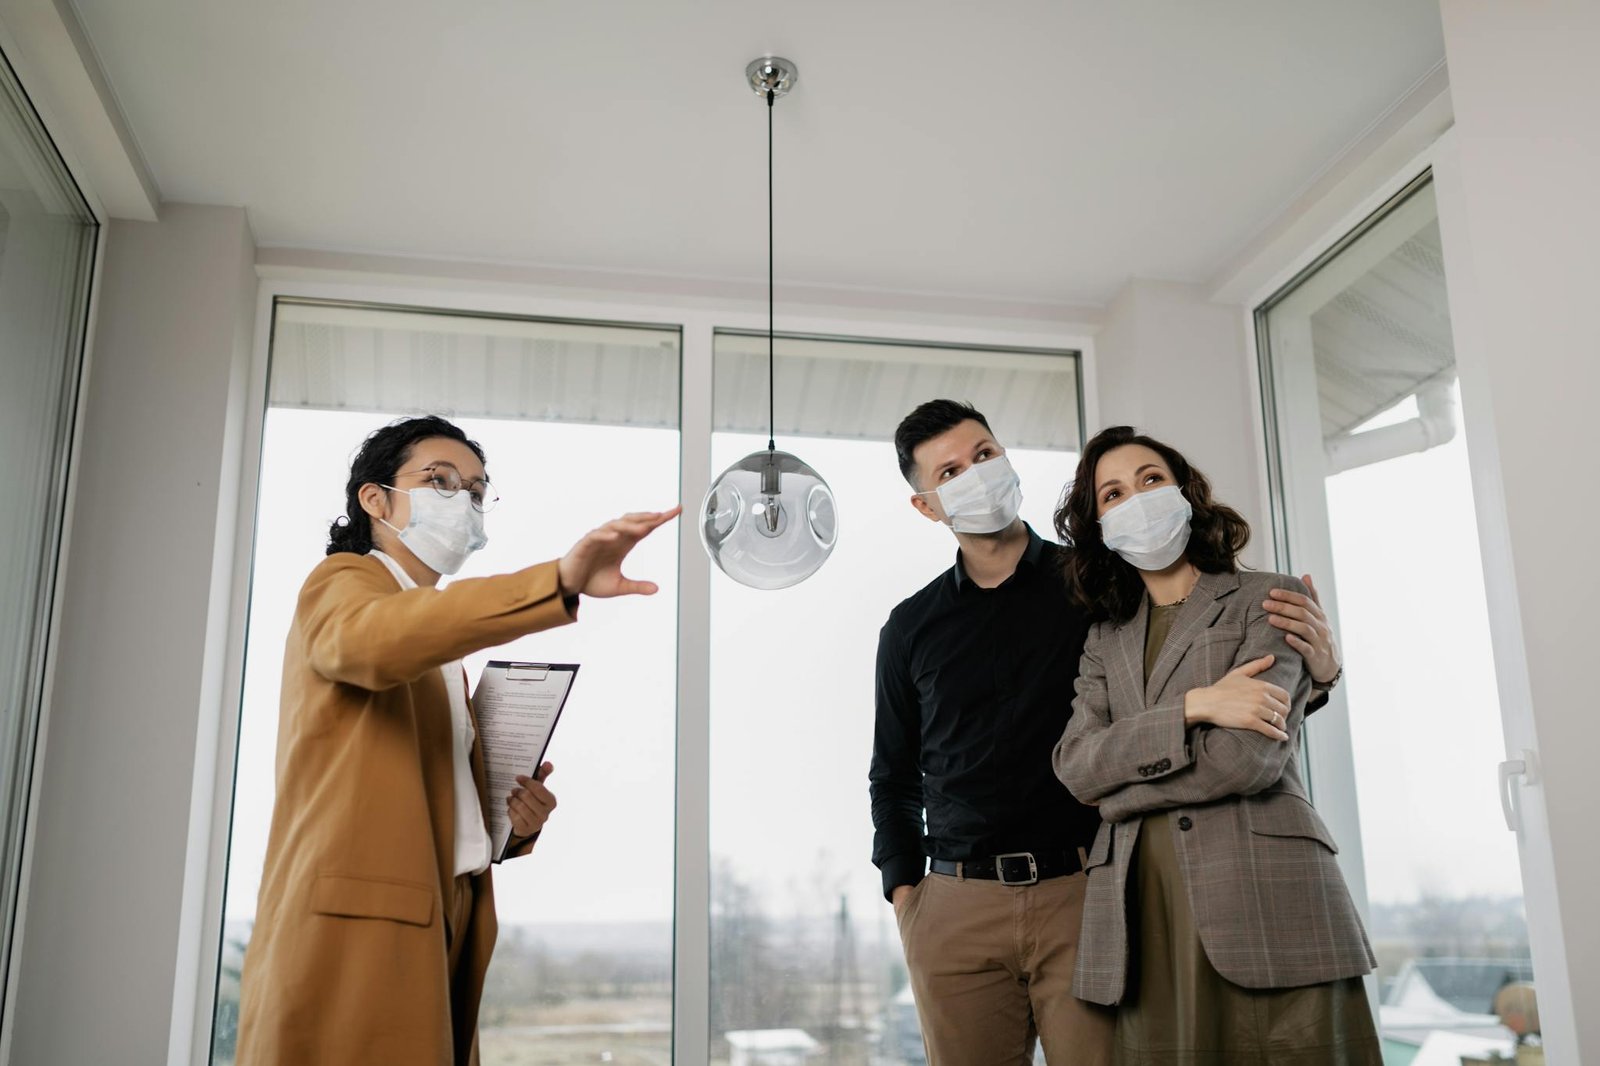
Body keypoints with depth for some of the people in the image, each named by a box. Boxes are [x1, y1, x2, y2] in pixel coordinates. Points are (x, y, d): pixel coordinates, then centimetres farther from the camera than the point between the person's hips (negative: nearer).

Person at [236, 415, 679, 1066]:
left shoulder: (446, 645, 25)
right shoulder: (339, 583, 2)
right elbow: (368, 640, -24)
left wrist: (513, 820, 4)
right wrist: (561, 581, -36)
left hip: (440, 933, 8)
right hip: (354, 929, -7)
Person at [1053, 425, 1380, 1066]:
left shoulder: (1268, 598, 6)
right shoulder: (1106, 640, 19)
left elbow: (1247, 759, -7)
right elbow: (1074, 764, 2)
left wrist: (1119, 786, 3)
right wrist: (1193, 706, -9)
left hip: (1264, 901, -3)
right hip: (1145, 917, 3)